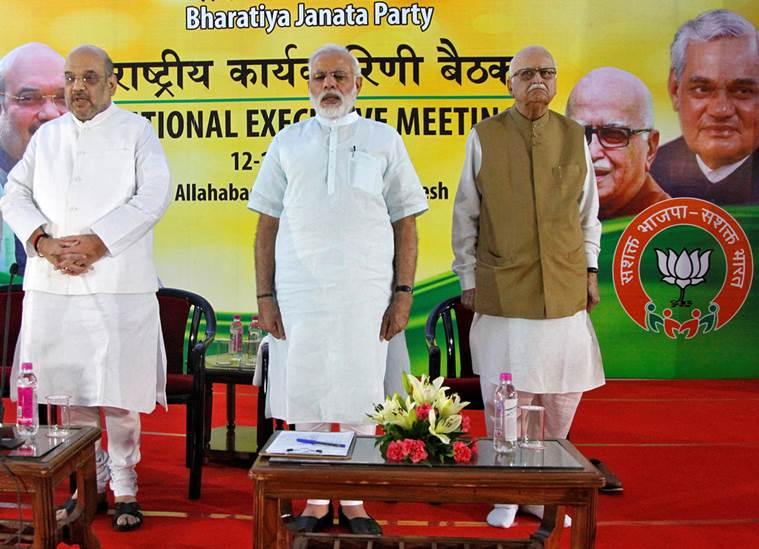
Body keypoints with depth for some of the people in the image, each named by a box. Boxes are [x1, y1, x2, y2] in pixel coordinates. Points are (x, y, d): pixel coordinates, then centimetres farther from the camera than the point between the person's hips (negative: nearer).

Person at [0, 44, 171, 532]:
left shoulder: (136, 131, 5)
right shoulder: (47, 135, 18)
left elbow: (154, 195, -8)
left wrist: (97, 244, -14)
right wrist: (43, 243, -7)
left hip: (117, 283, -4)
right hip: (53, 284, 4)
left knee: (118, 390, -2)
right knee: (70, 387, 8)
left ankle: (124, 486, 13)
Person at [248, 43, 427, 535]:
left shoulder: (384, 140, 7)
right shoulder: (288, 142, 11)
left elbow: (405, 224, 5)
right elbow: (267, 225, 9)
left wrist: (404, 293, -2)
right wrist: (265, 296, 3)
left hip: (365, 293, -1)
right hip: (298, 293, 1)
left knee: (360, 402, 4)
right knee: (306, 402, 6)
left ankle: (354, 501, 20)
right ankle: (316, 500, 21)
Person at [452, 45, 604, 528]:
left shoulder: (575, 137, 8)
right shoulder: (484, 137, 1)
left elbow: (589, 213, 15)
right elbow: (465, 217, 4)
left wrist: (591, 270, 10)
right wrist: (468, 280, 3)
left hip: (565, 289, 3)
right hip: (503, 290, -2)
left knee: (562, 394, 8)